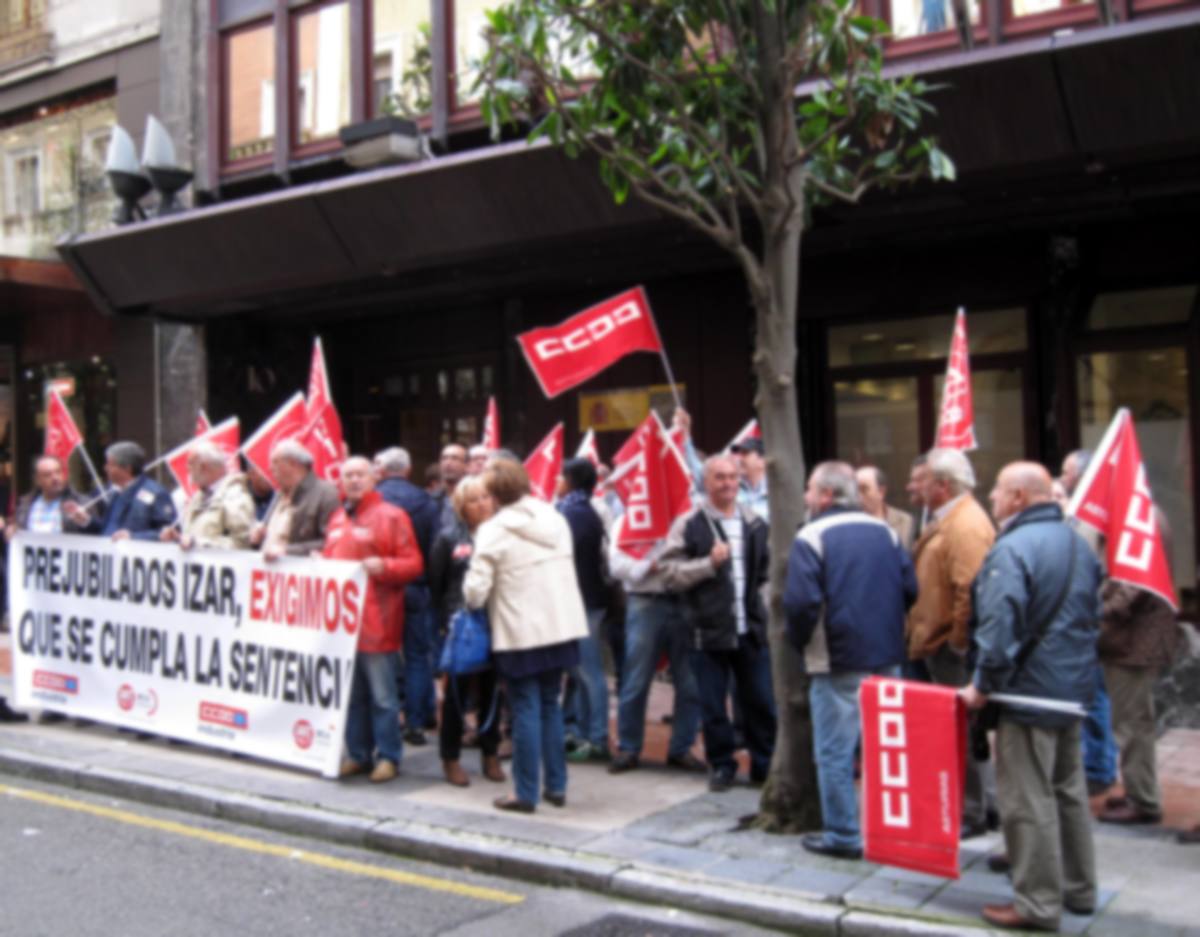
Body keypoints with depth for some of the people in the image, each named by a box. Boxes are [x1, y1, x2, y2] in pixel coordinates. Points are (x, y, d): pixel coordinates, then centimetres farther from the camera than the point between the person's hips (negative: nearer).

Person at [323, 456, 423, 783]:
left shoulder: (391, 515, -3)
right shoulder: (337, 518, 16)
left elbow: (414, 564, -6)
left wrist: (382, 566, -21)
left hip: (376, 623, -6)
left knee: (382, 695, -1)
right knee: (351, 693, 11)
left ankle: (388, 757, 8)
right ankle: (358, 755, 21)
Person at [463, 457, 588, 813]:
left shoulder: (493, 530, -13)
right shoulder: (555, 518, 6)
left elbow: (476, 590, -15)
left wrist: (471, 597, 5)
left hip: (520, 633, -6)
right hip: (560, 626, 6)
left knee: (526, 711, 1)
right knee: (551, 706, 15)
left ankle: (527, 794, 7)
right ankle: (556, 786, 20)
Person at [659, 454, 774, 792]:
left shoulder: (755, 524, 10)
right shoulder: (688, 524, -4)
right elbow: (669, 572, -9)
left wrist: (762, 598, 12)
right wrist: (709, 563, -18)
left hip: (751, 628, 3)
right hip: (709, 629, -3)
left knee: (761, 701, 9)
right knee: (713, 706, 5)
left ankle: (765, 764, 23)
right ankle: (721, 765, 21)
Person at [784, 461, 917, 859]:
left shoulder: (812, 536, -11)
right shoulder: (884, 531, 6)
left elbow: (801, 601, -19)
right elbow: (910, 589, 5)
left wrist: (799, 640, -2)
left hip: (838, 661, -6)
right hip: (888, 656, 6)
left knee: (834, 752, 4)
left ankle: (842, 836, 9)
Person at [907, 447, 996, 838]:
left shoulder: (966, 525, -19)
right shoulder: (946, 520, 14)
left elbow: (969, 590, -26)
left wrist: (958, 641, -20)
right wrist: (920, 634, 19)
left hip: (953, 648, -10)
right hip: (937, 642, 10)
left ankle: (971, 814, 11)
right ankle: (959, 806, 29)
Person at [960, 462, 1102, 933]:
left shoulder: (1012, 548, -19)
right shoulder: (1076, 542, 10)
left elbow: (1001, 624, -26)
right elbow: (1093, 612, 19)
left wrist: (983, 683, -16)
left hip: (1029, 687, -9)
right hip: (1074, 685, 9)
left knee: (1028, 800, -1)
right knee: (1069, 790, 19)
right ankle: (1079, 889, 29)